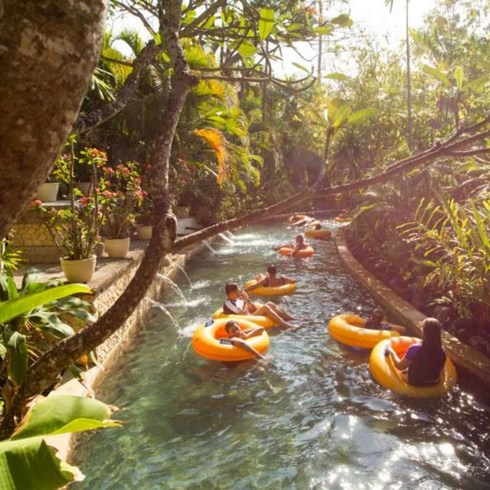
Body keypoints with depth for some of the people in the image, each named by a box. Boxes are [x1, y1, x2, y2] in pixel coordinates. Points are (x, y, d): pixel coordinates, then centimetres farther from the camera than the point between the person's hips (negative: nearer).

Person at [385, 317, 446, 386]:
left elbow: (400, 366, -16)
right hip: (434, 383, 4)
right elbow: (441, 369, 3)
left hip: (415, 383, -4)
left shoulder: (415, 348, -28)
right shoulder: (441, 351, -15)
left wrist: (392, 352, 0)